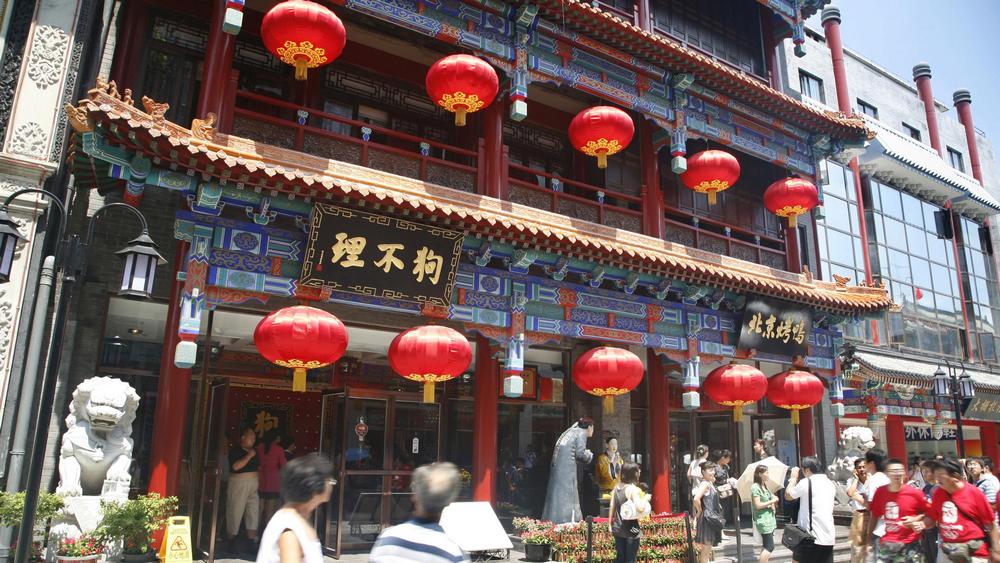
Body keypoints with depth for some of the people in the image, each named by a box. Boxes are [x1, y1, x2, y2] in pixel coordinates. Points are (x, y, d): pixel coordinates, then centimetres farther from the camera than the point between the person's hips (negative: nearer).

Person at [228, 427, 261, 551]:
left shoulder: (254, 451, 12)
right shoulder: (235, 450, -7)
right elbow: (236, 466, -21)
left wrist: (259, 481, 14)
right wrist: (249, 455, -19)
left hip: (253, 484, 6)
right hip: (238, 483, -6)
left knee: (254, 510, 5)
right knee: (236, 510, -1)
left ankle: (252, 538, 11)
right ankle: (232, 538, 11)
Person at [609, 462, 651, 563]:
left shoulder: (616, 488, 5)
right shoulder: (633, 489, -14)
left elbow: (612, 507, 8)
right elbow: (640, 508, -26)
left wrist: (610, 524, 16)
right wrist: (645, 499, -8)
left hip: (618, 528, 6)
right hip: (631, 529, -6)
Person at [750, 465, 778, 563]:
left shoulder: (765, 486, 14)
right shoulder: (755, 487, -14)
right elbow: (758, 505, -19)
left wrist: (773, 504, 2)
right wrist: (772, 501, -12)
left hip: (770, 519, 9)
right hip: (763, 521, -9)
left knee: (766, 546, 12)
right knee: (769, 547, -11)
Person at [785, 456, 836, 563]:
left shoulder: (806, 482, -11)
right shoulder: (830, 484, 10)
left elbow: (787, 496, 2)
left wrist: (794, 477, 13)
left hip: (810, 536, -6)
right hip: (828, 538, 6)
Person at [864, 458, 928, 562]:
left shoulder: (914, 493, -9)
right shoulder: (880, 492, 0)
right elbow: (874, 516, 9)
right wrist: (868, 539, 9)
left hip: (909, 546, -3)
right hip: (884, 545, 3)